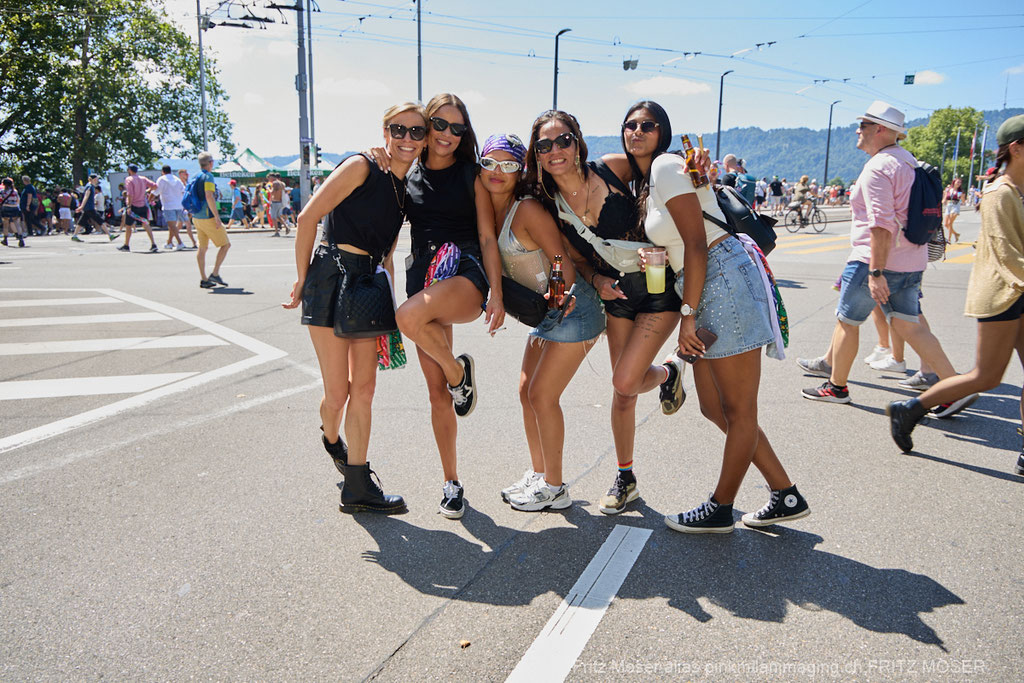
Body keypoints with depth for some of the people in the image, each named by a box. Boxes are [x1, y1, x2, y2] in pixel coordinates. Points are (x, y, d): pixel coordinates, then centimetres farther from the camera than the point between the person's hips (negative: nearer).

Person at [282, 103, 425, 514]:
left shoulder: (405, 190, 15)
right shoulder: (361, 167, -7)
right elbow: (308, 218, -9)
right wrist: (303, 280, -7)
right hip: (333, 277, -7)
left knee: (363, 389, 6)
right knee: (338, 392, -2)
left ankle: (357, 487, 14)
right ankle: (331, 439, 33)